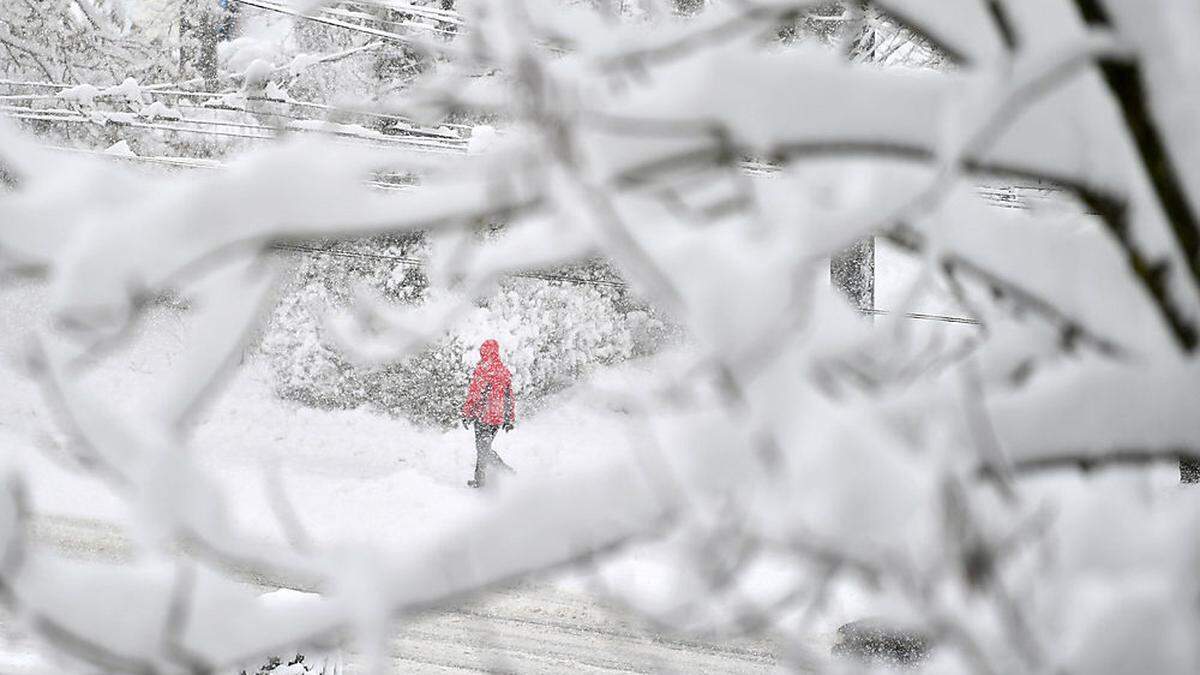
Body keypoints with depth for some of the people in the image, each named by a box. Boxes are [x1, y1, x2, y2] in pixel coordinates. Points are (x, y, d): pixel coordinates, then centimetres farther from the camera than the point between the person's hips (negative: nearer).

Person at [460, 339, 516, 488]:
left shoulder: (483, 368, -9)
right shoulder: (505, 371, 11)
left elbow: (474, 393, -13)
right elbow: (510, 397, 15)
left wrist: (466, 414, -9)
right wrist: (510, 420, 20)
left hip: (483, 415, -6)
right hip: (499, 418, 6)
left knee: (482, 448, 0)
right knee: (485, 447, 16)